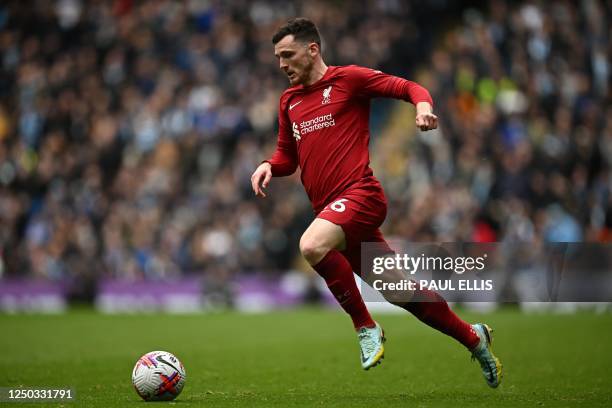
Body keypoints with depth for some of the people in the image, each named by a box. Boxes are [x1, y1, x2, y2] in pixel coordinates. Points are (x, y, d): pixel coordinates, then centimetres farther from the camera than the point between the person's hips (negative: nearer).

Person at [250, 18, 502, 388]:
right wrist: (269, 166, 5)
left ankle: (366, 327, -17)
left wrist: (423, 106, -22)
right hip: (331, 211, 7)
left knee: (312, 245, -33)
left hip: (359, 193, -7)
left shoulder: (348, 78, -1)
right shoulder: (289, 101, 18)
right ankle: (472, 337, 27)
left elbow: (410, 88, -1)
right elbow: (288, 157, 26)